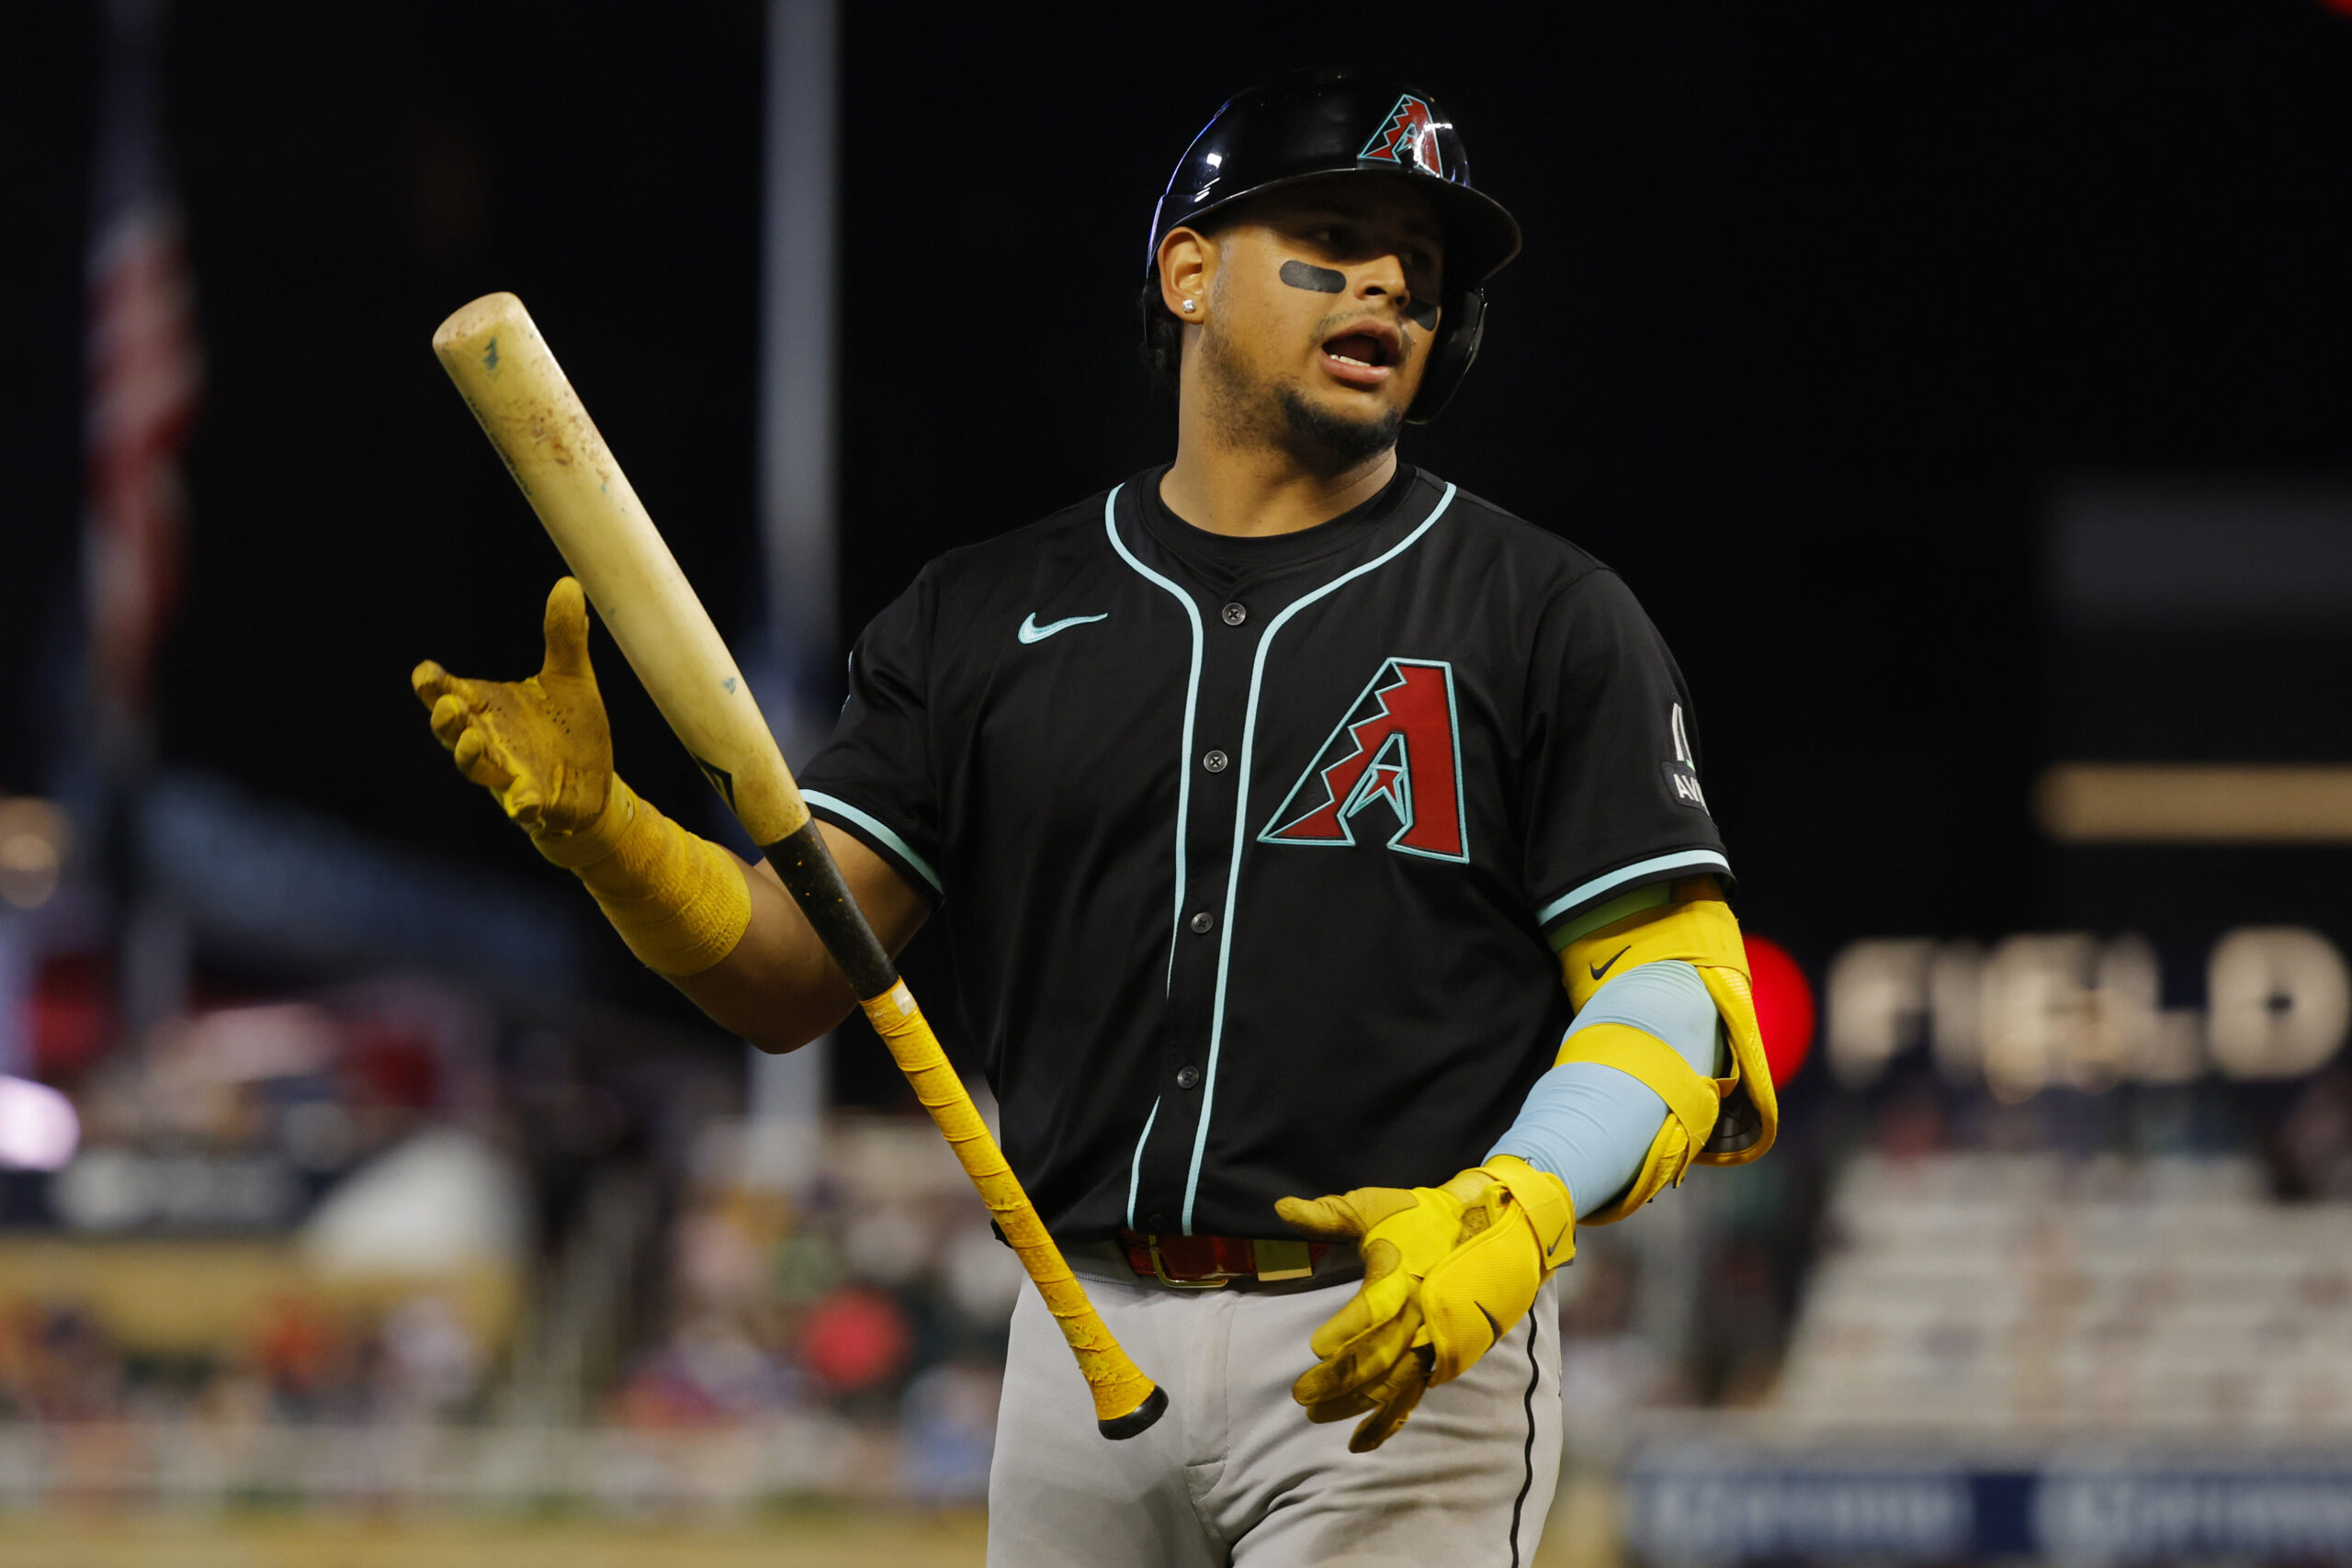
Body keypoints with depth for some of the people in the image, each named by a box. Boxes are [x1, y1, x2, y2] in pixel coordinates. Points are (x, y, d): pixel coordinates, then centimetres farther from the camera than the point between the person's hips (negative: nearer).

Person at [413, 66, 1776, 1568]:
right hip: (1088, 1333, 3)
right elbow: (791, 974, 8)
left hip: (1404, 1350, -3)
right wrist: (597, 823, -12)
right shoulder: (988, 618, 12)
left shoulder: (1549, 620, 4)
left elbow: (1675, 988, -2)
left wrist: (1511, 1219, -20)